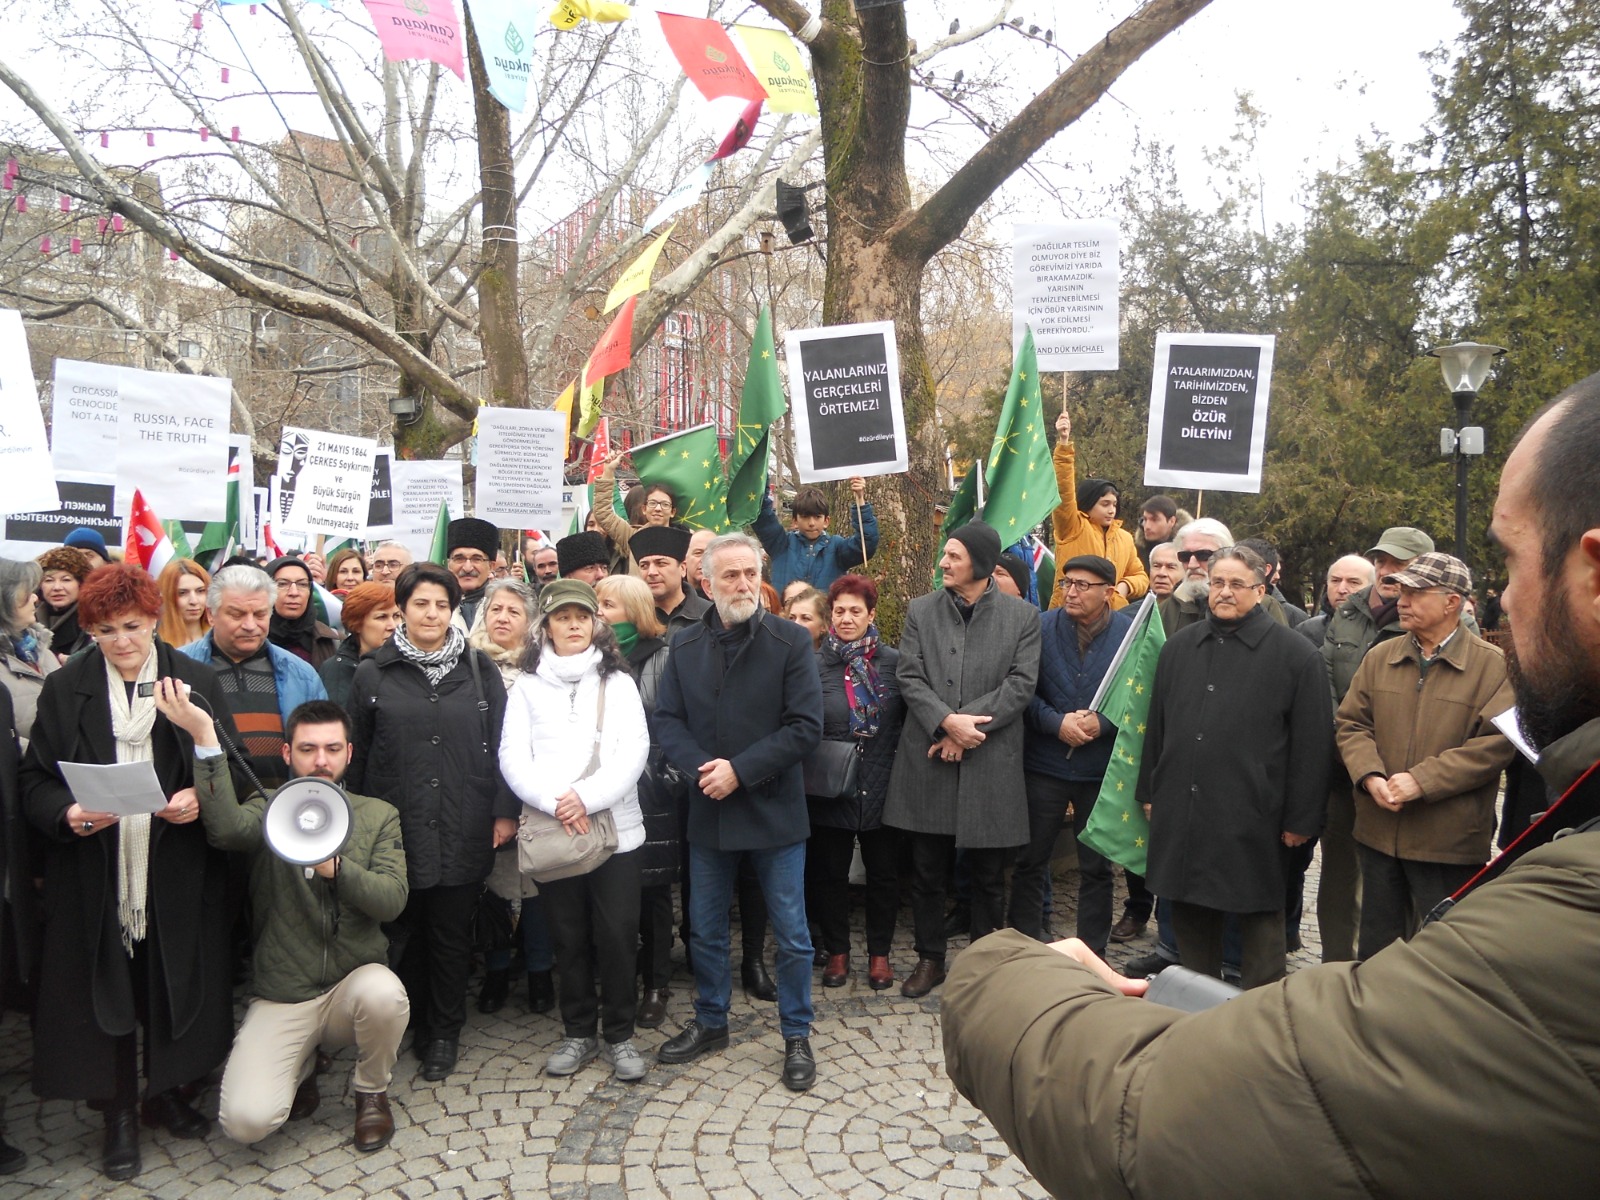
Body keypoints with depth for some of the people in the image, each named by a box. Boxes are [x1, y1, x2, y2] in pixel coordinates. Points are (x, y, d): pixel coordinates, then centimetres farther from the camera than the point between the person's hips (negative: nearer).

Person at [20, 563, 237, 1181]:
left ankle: (165, 1090, 32)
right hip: (95, 874, 0)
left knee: (173, 983, 10)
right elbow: (35, 780, 2)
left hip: (177, 873, 0)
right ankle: (119, 1112, 23)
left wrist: (200, 799, -15)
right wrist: (66, 814, -18)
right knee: (104, 988, 6)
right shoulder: (64, 688, 2)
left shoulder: (196, 681, 2)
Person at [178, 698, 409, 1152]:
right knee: (246, 1120, -20)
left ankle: (372, 1093, 0)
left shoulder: (378, 816, 4)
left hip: (354, 983, 1)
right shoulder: (266, 811, 2)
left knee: (384, 993, -34)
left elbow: (392, 899, -10)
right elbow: (226, 827, -24)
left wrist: (333, 866, -27)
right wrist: (205, 739, -33)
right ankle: (302, 1067, 17)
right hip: (282, 996, 0)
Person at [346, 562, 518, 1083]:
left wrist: (504, 811, -2)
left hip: (463, 829, 0)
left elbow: (500, 743, 3)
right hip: (397, 827, 0)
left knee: (451, 933, 8)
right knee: (405, 931, 11)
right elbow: (356, 754, 5)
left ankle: (445, 1032, 24)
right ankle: (412, 1022, 30)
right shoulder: (374, 673, 3)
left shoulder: (478, 668, 4)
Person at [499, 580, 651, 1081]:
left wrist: (588, 796, -15)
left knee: (618, 934, 0)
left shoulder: (617, 681, 7)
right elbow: (512, 756, 0)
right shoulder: (527, 686, 8)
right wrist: (554, 801, -15)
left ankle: (619, 1034, 15)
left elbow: (634, 750, -3)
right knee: (569, 937, 8)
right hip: (551, 830, 1)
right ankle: (579, 1032, 24)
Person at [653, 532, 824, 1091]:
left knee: (791, 934, 7)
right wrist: (699, 768, -16)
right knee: (705, 929, 17)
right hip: (708, 811, 4)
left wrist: (740, 770, -19)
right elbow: (667, 720, 2)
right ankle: (710, 1022, 37)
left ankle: (797, 1036, 24)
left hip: (773, 809, -3)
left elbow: (805, 726, -14)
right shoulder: (686, 646, 4)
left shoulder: (791, 641, -8)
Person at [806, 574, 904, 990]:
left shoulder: (894, 662, -2)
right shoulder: (815, 665, -2)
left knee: (883, 872, 11)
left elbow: (908, 722, 2)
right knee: (829, 873, 10)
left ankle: (879, 952, 27)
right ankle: (837, 951, 28)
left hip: (882, 787, 0)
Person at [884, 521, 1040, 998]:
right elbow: (909, 676, -1)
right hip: (927, 760, 1)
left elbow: (1021, 683, -6)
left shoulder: (1022, 615, 2)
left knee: (988, 875, 10)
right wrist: (946, 721, -17)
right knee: (927, 870, 11)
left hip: (992, 764, -1)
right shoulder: (920, 610, 6)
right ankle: (929, 959, 27)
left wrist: (967, 724, -14)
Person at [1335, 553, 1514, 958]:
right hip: (1378, 831, 4)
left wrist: (1422, 780, -20)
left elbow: (1497, 742, -15)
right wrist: (1370, 776, -13)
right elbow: (1352, 724, 6)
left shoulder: (1494, 665, -7)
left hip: (1450, 843, -4)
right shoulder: (1378, 658, 7)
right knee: (1376, 944, 18)